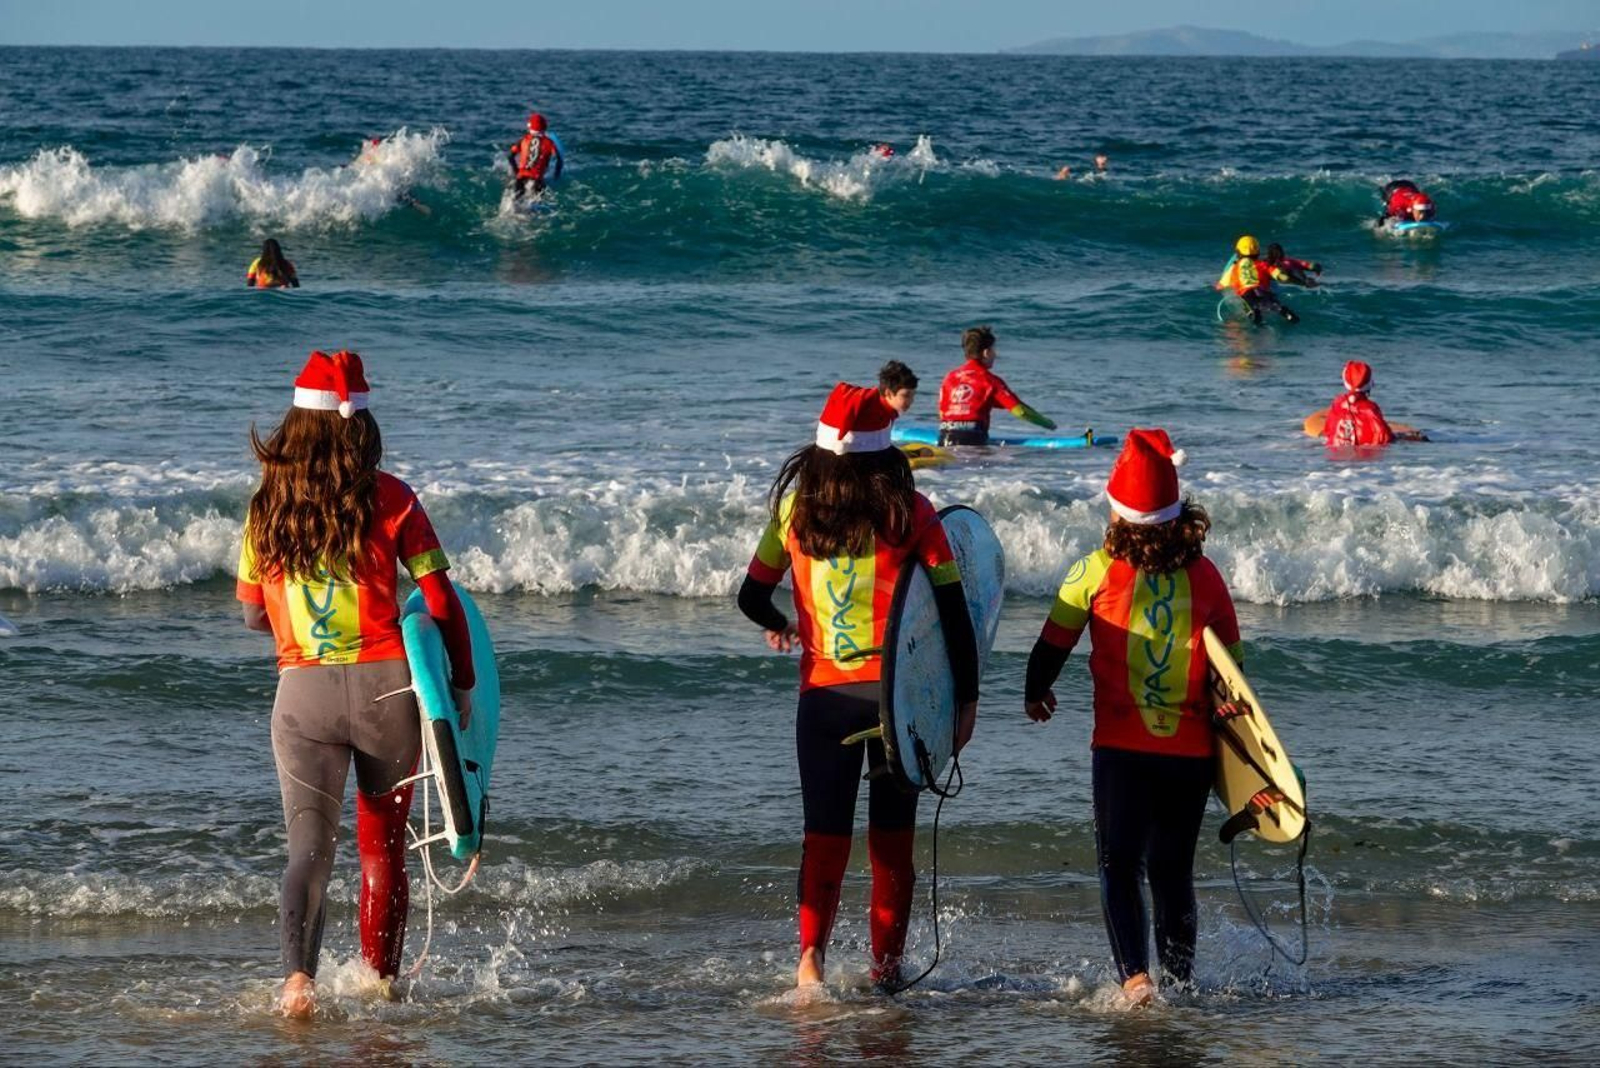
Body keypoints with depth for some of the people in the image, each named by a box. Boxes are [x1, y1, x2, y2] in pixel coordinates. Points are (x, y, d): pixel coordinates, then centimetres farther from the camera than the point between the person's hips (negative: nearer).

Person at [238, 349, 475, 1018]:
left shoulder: (267, 506, 3)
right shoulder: (389, 498, -3)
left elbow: (253, 615, 13)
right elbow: (440, 602, -4)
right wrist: (462, 683, 7)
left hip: (302, 691, 1)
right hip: (386, 686, -1)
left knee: (309, 849, -1)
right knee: (382, 844, 16)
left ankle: (298, 975, -24)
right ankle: (381, 980, 21)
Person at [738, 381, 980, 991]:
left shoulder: (795, 510, 1)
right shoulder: (910, 513, -4)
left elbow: (752, 597, 10)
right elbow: (953, 610, -6)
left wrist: (778, 627, 33)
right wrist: (966, 697, 1)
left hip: (824, 695, 1)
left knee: (826, 836, 7)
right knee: (892, 838, 11)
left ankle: (811, 953, -13)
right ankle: (887, 966, 13)